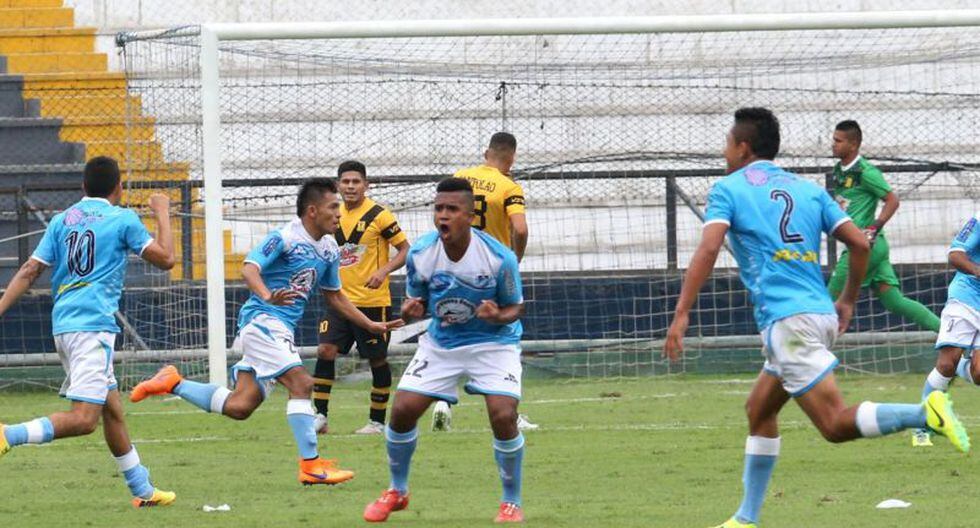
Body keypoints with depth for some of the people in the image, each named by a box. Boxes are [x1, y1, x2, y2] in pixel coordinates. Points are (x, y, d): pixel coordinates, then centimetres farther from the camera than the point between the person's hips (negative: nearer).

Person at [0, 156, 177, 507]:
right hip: (93, 325, -8)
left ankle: (142, 490, 21)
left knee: (112, 409, 16)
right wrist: (162, 214, 14)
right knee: (83, 420, -14)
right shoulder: (123, 219, -1)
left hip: (63, 326, 8)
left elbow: (30, 271, 6)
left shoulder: (61, 220, 13)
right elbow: (165, 259, 1)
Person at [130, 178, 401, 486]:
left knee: (239, 407, 4)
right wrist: (268, 296, -43)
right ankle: (311, 465, -19)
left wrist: (371, 326, 24)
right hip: (263, 319, -9)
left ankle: (173, 383, 19)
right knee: (301, 383, -21)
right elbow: (250, 269, -24)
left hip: (282, 330, 9)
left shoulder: (329, 250, 14)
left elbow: (334, 296, 26)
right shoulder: (285, 238, -12)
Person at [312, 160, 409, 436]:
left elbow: (406, 250, -8)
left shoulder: (378, 215, -9)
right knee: (325, 351, -9)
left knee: (377, 359, 4)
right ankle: (320, 416, -6)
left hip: (373, 301, -5)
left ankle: (377, 421, 16)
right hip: (340, 299, 5)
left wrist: (383, 271, -21)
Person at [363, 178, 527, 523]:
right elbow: (417, 303, 2)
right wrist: (410, 310, -23)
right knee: (402, 410, -5)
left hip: (493, 342, -3)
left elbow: (515, 308, -10)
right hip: (440, 344, 3)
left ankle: (511, 503, 0)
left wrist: (497, 316, -33)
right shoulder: (421, 254, -14)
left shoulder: (498, 257, -23)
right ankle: (397, 492, 21)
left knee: (503, 416, -21)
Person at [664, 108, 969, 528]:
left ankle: (925, 413, -31)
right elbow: (860, 243, 12)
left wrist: (681, 315, -15)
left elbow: (708, 249, -14)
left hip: (786, 320, -8)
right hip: (821, 313, 8)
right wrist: (848, 301, 25)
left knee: (835, 424, -12)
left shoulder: (728, 190, 2)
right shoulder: (806, 189, 18)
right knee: (759, 411, 19)